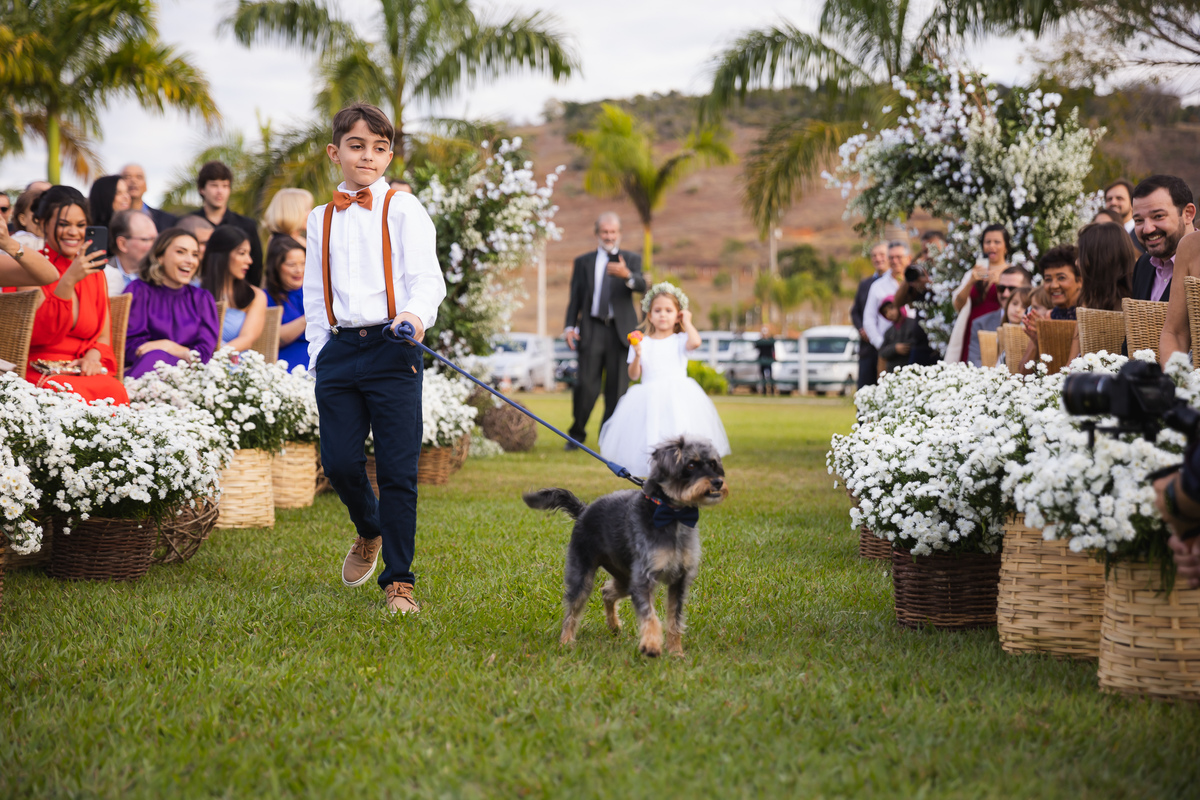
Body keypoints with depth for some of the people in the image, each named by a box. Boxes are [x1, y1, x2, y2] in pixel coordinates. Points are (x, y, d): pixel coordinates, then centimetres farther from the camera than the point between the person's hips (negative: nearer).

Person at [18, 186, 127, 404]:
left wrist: (93, 355, -8)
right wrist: (68, 281, -20)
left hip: (83, 370, 4)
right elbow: (37, 335, -12)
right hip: (39, 374, -4)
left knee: (114, 390, -31)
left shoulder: (94, 271, 16)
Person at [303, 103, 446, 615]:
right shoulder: (321, 219, 17)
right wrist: (319, 354, 11)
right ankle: (369, 532, 32)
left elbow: (426, 276, -7)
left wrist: (415, 314, -27)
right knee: (339, 462, -1)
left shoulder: (402, 209, 4)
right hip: (339, 349, 4)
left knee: (397, 469, -5)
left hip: (391, 347, -4)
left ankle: (398, 582, 5)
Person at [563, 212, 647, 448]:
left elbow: (642, 285, -9)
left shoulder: (631, 259, 11)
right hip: (592, 330, 0)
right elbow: (575, 298, 12)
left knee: (617, 387, 0)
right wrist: (570, 326, -2)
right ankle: (577, 434, 10)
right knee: (586, 385, -6)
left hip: (621, 330, 0)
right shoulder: (584, 262, 14)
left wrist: (627, 275, -31)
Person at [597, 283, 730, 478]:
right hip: (649, 401, 2)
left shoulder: (680, 340, 7)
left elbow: (695, 342, -17)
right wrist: (637, 356, -11)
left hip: (677, 400, -2)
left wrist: (687, 322, -1)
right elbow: (633, 375, 7)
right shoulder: (642, 343, 10)